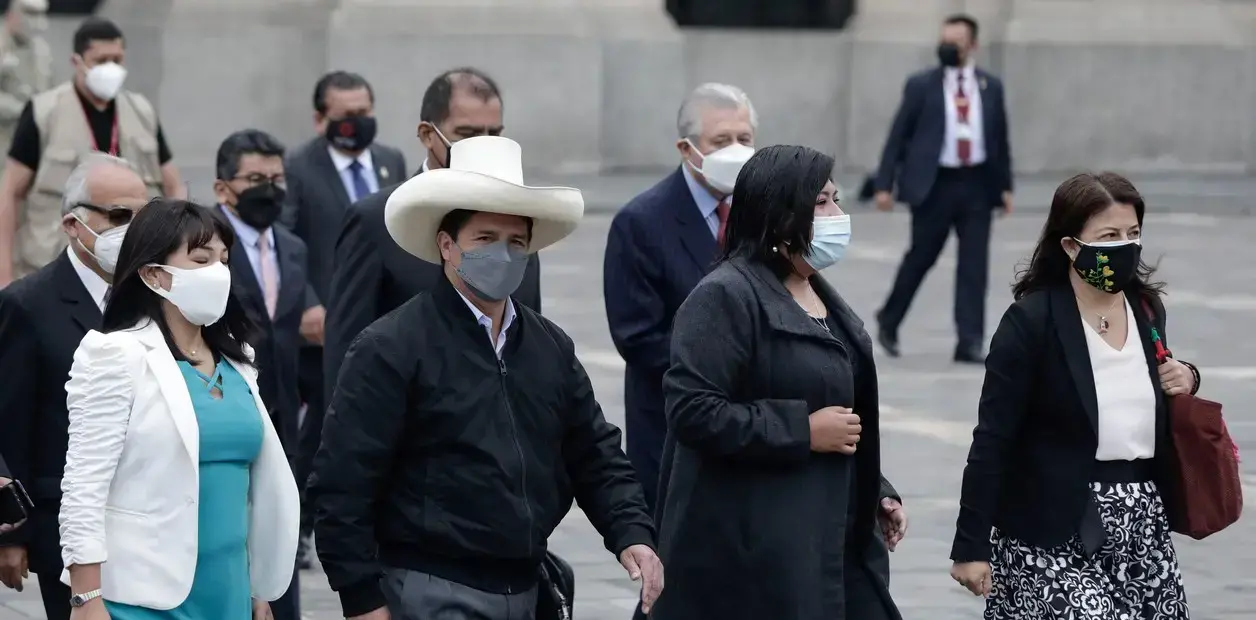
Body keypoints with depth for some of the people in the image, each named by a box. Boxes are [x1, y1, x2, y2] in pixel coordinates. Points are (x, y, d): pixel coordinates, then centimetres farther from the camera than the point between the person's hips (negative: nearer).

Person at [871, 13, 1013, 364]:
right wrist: (885, 184, -5)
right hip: (934, 185, -2)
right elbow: (898, 135, 1)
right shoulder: (922, 86, 1)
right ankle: (888, 321, 27)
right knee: (920, 257, 6)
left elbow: (1000, 139, 14)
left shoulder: (991, 88, 9)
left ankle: (970, 342, -1)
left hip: (976, 186, 2)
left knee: (974, 265, -3)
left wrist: (1005, 186, 9)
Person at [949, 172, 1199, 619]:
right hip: (1057, 536, -6)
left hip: (1142, 530, 6)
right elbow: (992, 443, -11)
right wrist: (971, 546, -13)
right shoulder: (1031, 322, -12)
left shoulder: (1146, 310, 7)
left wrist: (1182, 382, 2)